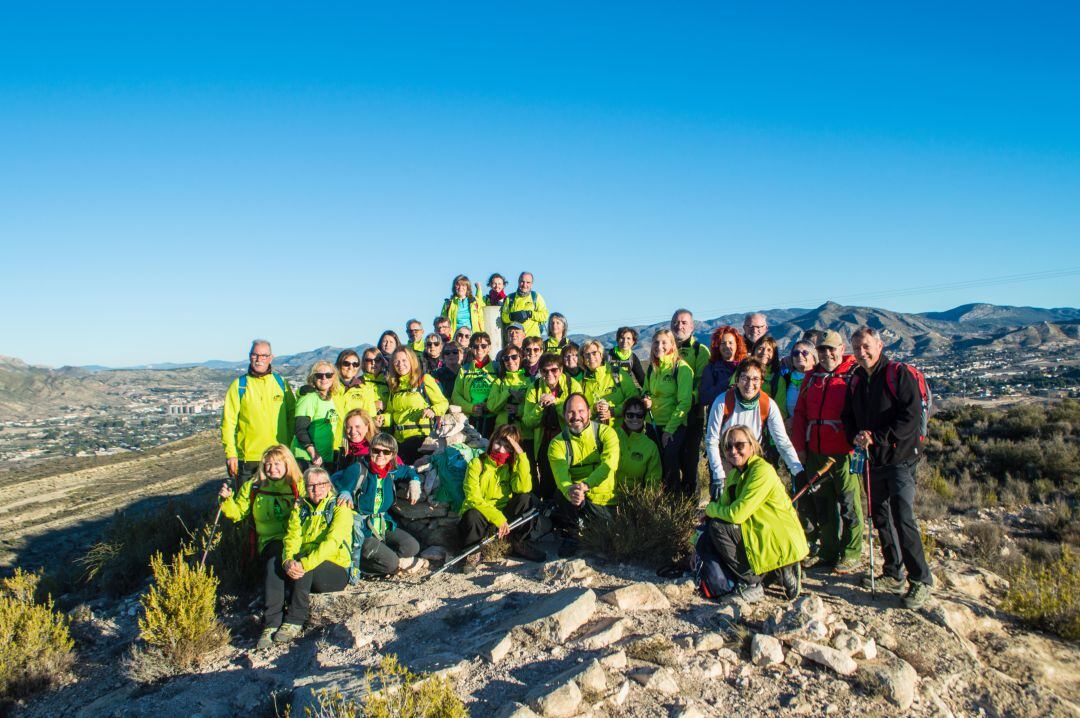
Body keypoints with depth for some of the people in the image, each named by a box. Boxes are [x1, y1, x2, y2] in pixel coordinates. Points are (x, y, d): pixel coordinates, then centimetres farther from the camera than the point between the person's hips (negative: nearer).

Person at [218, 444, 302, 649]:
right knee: (276, 557, -36)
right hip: (270, 542, 1)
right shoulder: (253, 487, 19)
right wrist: (227, 500, 3)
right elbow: (237, 513, 22)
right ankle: (271, 624, -41)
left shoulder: (299, 486, 13)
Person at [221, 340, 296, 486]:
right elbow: (228, 421, -2)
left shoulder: (281, 382, 6)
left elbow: (292, 414, 9)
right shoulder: (239, 385, 1)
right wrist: (230, 453, -8)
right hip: (248, 458, -2)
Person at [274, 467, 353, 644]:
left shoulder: (339, 508, -4)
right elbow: (292, 538, -3)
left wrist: (304, 563, -33)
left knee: (304, 568, -34)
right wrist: (288, 561, -27)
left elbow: (332, 543, -19)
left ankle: (295, 621, -25)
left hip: (337, 571, -4)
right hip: (307, 571, 4)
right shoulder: (300, 508, 12)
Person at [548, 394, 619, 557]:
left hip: (606, 499, 1)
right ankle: (574, 534, -3)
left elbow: (610, 463, -25)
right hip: (579, 502, -1)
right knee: (561, 494, -32)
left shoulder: (605, 432, -6)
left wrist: (586, 485, -43)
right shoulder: (557, 443, -4)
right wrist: (569, 491, -47)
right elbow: (561, 474, -22)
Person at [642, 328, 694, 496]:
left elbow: (684, 402, -13)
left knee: (670, 463, -7)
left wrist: (669, 429, -15)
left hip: (674, 425, -6)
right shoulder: (652, 368, 8)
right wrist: (646, 400, -4)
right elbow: (645, 391, 20)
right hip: (653, 424, 6)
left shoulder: (681, 368, -10)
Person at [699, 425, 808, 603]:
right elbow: (725, 507, 11)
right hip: (761, 535, 9)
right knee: (705, 544, 1)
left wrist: (711, 508, -7)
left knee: (717, 527, -19)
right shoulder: (735, 473, 10)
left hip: (783, 543, -9)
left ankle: (751, 583, -7)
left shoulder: (762, 470, -19)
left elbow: (736, 514, -24)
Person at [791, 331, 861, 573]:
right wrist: (799, 445, 10)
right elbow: (800, 413, 15)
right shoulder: (812, 377, 13)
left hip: (845, 453, -5)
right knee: (822, 504, 12)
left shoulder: (854, 375, -4)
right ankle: (829, 551, 24)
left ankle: (850, 555, 12)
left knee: (848, 503, 0)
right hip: (815, 452, 6)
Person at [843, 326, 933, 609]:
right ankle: (893, 573, 26)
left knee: (903, 519, -10)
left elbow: (911, 416, -16)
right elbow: (849, 416, 17)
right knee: (880, 517, 13)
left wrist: (878, 438, -19)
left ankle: (921, 580, 1)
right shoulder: (856, 380, 11)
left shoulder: (899, 374, -9)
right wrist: (855, 436, -4)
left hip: (899, 458, -7)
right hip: (873, 459, 7)